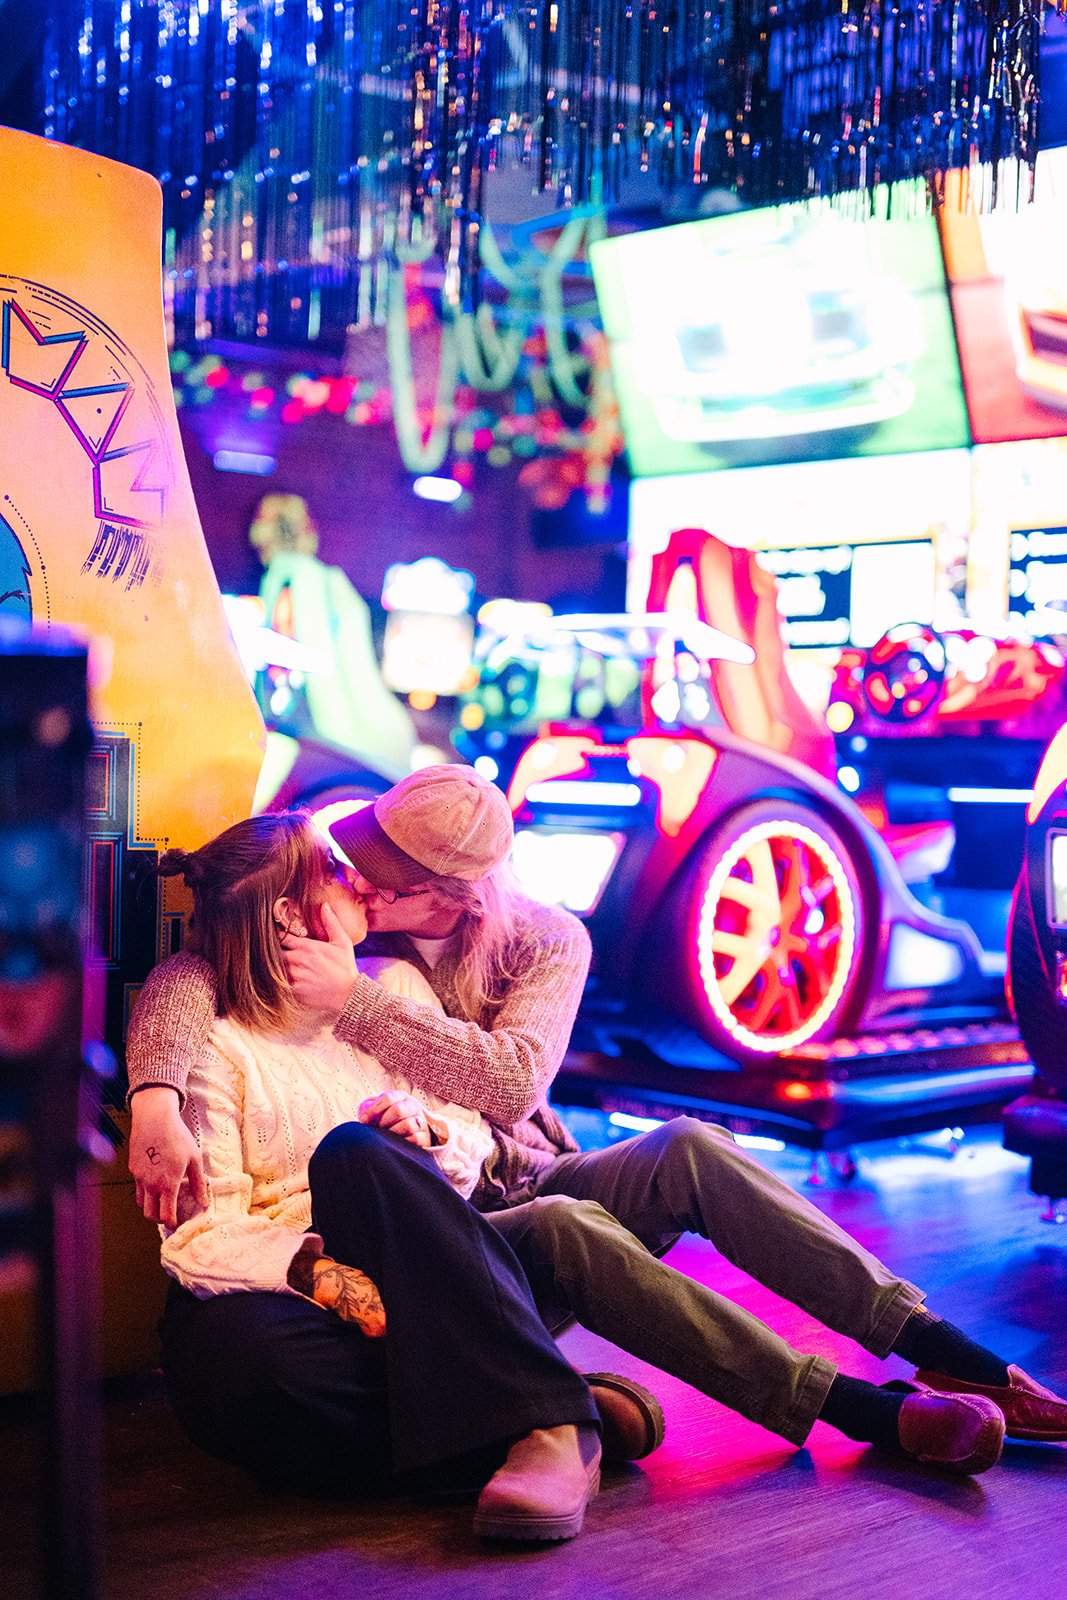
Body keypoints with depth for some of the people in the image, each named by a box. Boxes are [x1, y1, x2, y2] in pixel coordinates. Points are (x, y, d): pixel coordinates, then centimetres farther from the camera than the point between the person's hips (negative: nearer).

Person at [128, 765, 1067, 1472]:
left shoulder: (546, 941, -1)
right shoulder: (340, 928, -2)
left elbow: (510, 1082, -18)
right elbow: (187, 973, -16)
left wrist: (357, 999, -23)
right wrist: (156, 1097, -36)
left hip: (530, 1183, 2)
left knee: (688, 1148, -28)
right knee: (561, 1225, -35)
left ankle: (956, 1359, -31)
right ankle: (865, 1411, -41)